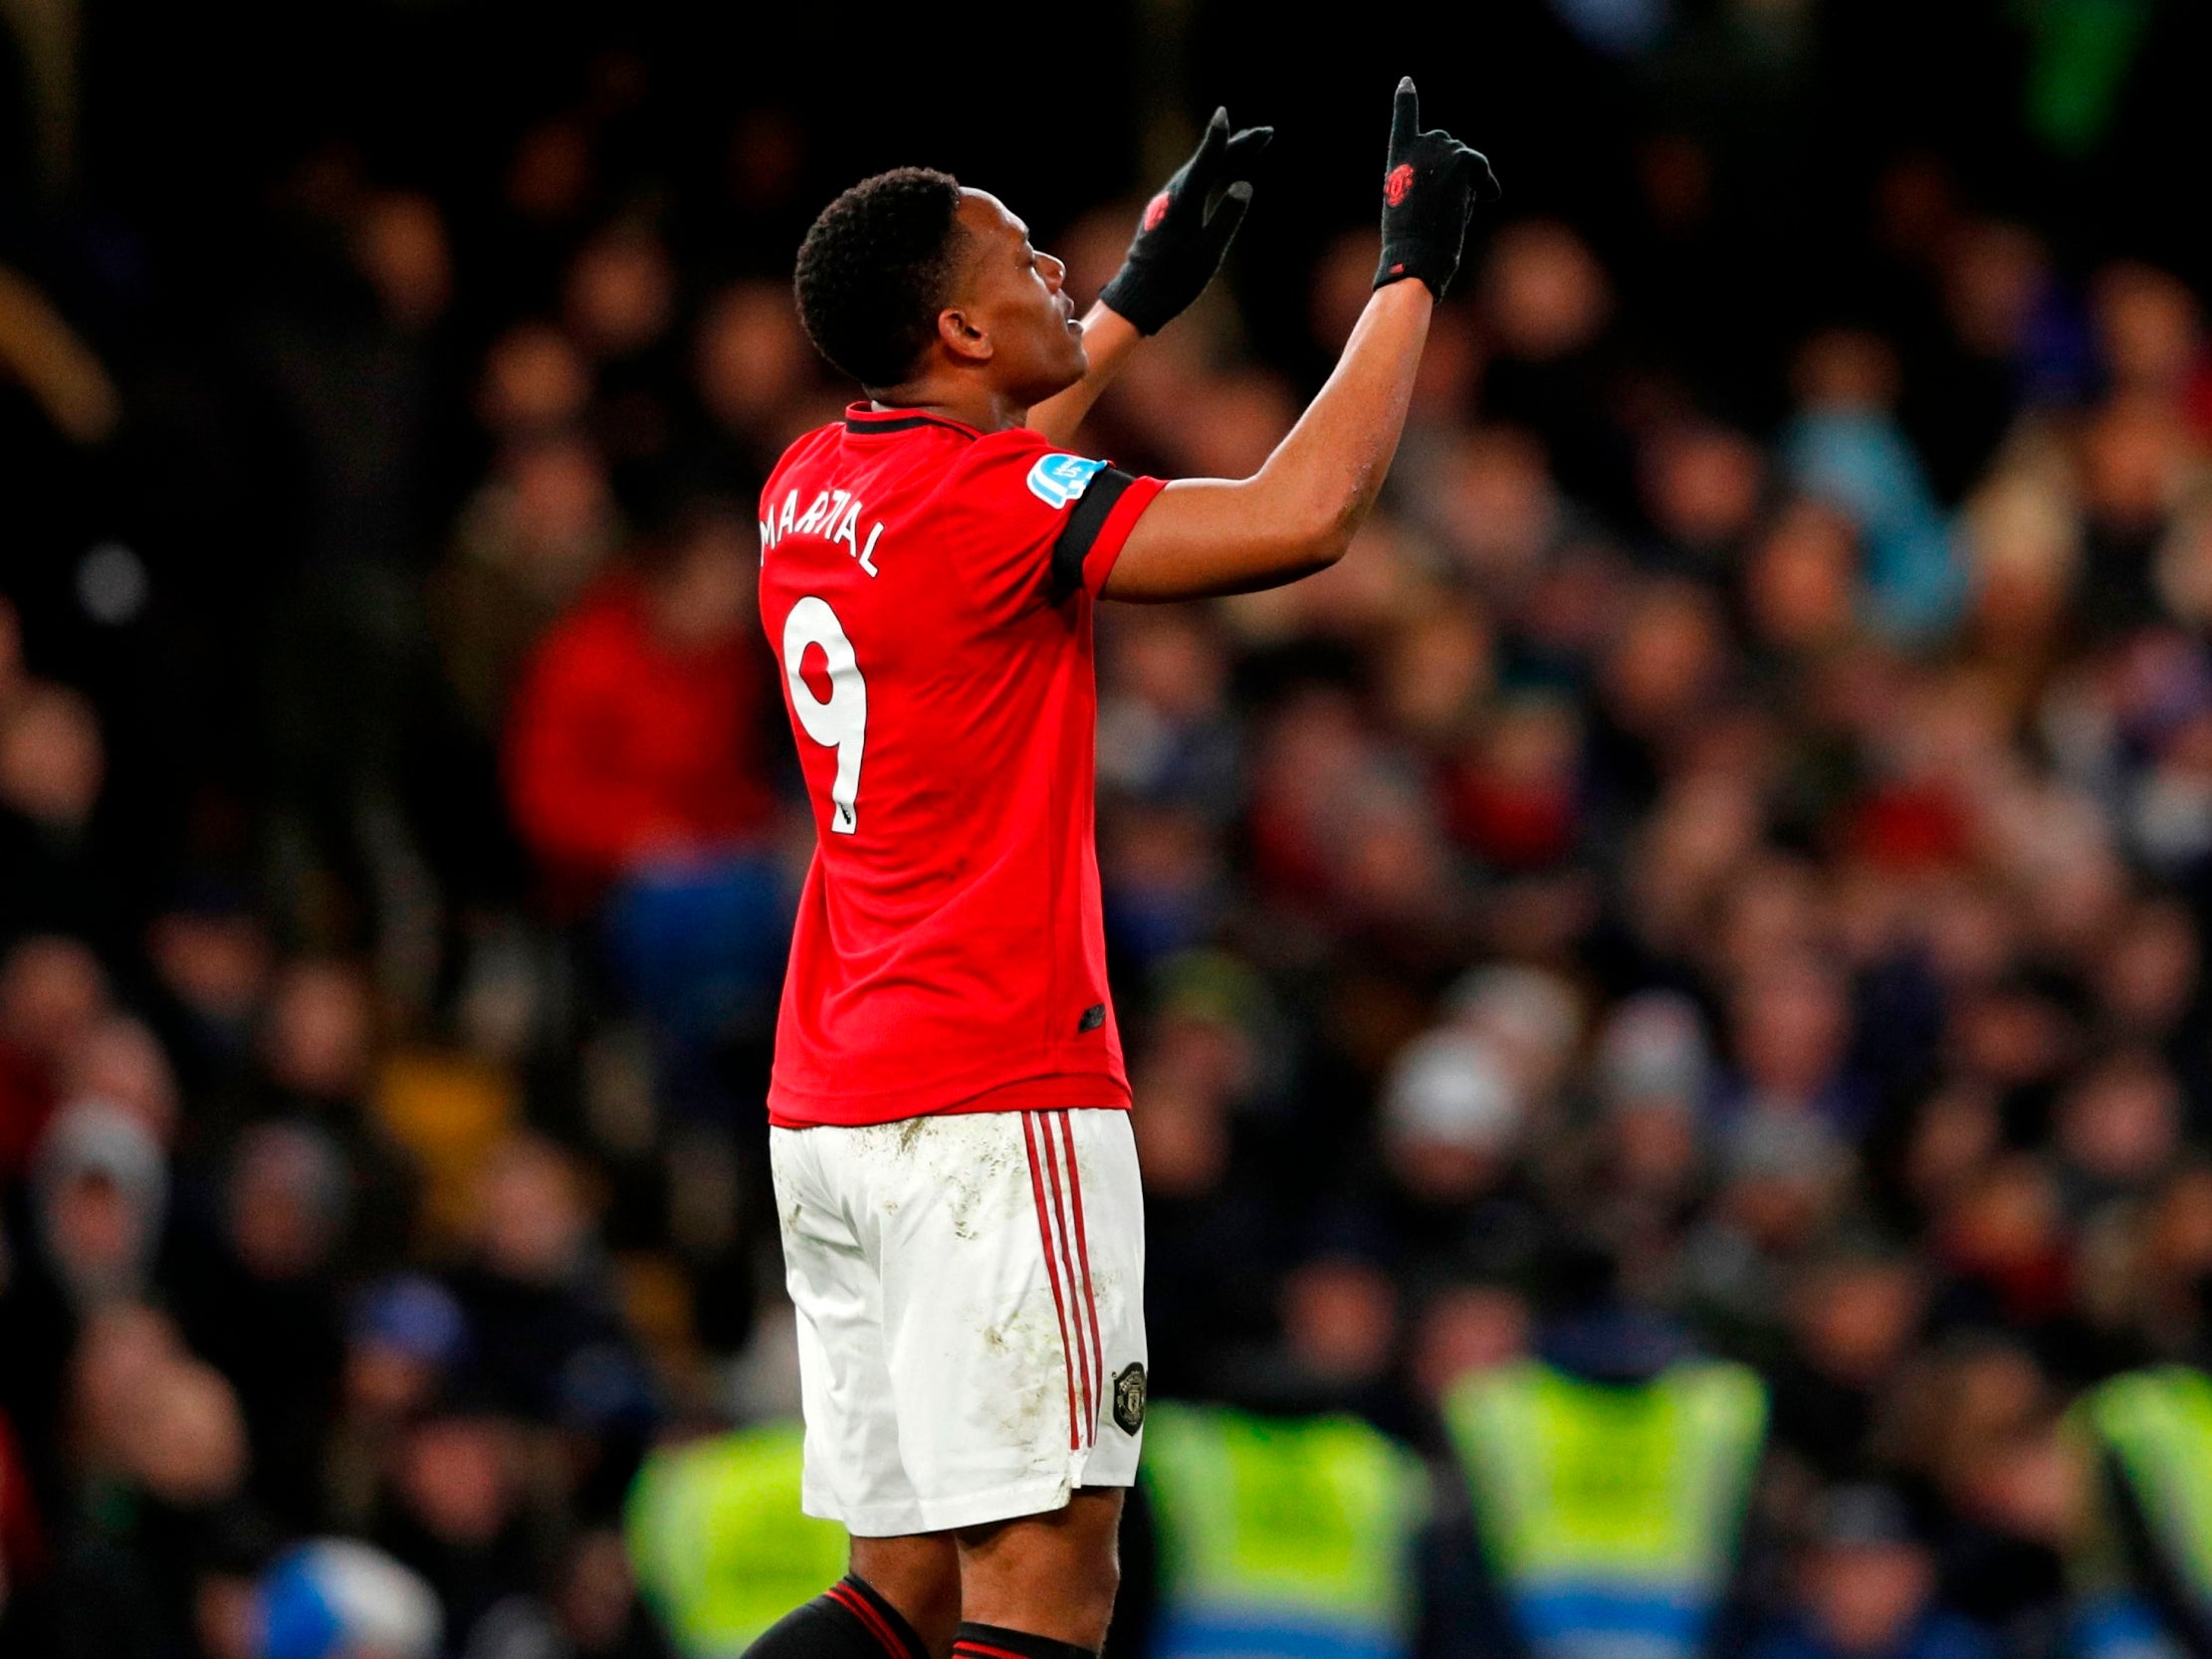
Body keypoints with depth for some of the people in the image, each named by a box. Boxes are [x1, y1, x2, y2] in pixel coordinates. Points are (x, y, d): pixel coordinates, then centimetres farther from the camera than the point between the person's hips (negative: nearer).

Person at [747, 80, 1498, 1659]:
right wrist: (1412, 272, -7)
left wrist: (1143, 296, 39)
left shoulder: (815, 487, 11)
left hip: (834, 1113, 9)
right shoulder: (982, 504, -14)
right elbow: (1301, 518, -20)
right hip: (992, 1113, -9)